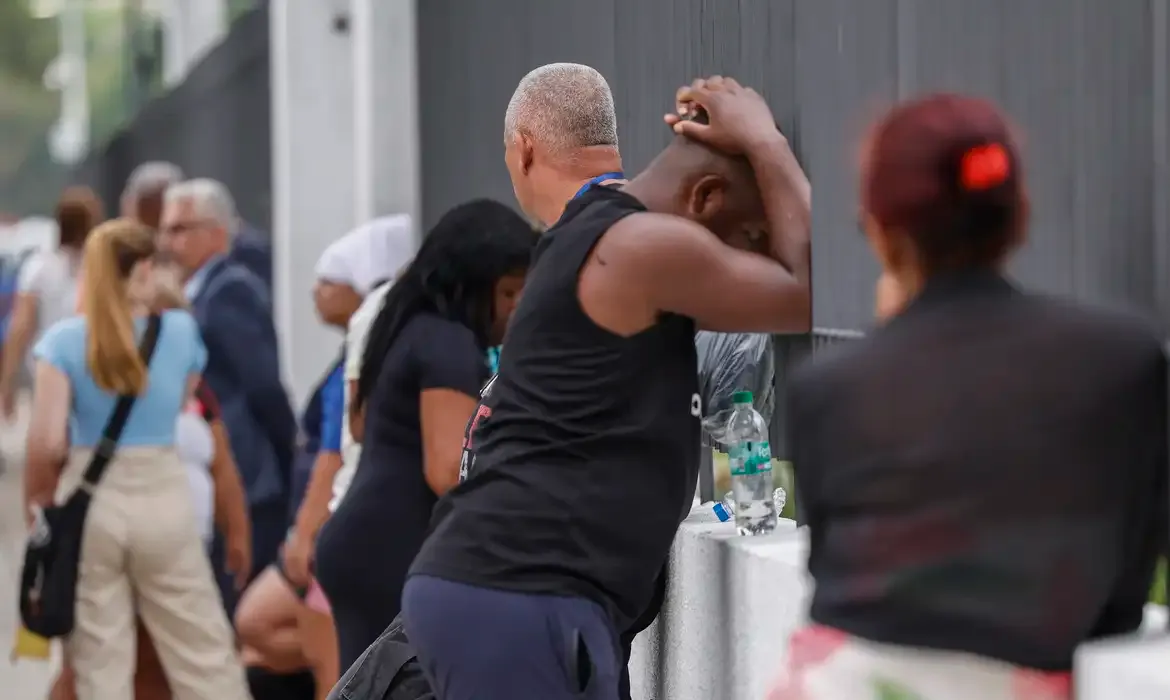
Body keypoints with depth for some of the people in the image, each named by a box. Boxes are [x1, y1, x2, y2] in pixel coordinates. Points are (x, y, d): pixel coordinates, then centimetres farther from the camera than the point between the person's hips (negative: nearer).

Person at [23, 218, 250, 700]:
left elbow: (47, 442, -11)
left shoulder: (64, 340, -5)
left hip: (89, 504, 0)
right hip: (163, 498, 0)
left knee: (100, 659, 8)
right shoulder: (181, 331, -1)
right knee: (202, 652, 8)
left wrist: (35, 498, 5)